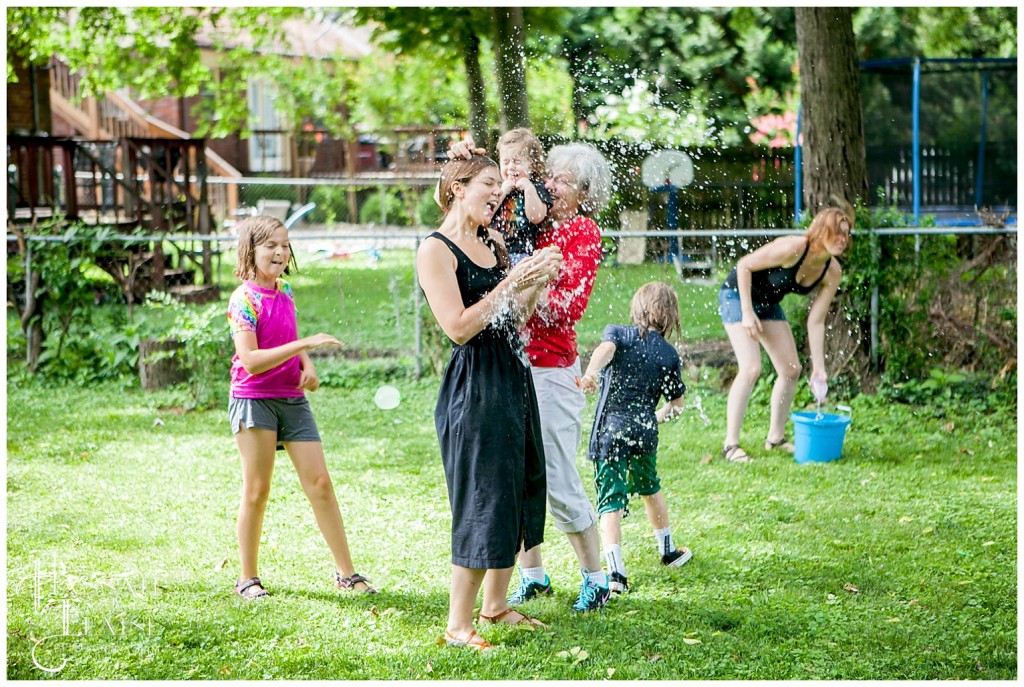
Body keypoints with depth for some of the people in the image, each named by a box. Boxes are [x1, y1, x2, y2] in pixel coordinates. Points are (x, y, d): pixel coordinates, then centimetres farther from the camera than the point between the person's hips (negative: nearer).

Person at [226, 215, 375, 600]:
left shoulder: (285, 291, 9)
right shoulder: (244, 299, -12)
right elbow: (251, 360, -21)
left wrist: (307, 366, 4)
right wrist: (305, 344, -24)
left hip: (292, 398, 6)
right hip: (254, 399, -6)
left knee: (319, 482, 2)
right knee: (257, 489, -1)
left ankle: (346, 572, 8)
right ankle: (248, 579, 10)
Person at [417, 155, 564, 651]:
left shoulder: (492, 242, 13)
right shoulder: (435, 250, -11)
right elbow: (459, 328, -19)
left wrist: (538, 282, -1)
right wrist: (512, 282, -18)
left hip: (513, 376, 8)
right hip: (474, 383, -8)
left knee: (520, 490, 14)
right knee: (482, 502, -8)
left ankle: (495, 604, 28)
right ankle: (458, 625, 0)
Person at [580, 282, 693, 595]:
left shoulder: (619, 333, 3)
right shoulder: (669, 354, 7)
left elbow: (605, 348, -21)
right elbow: (677, 403, 13)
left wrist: (590, 372, -39)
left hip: (610, 431, -2)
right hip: (645, 431, 2)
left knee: (610, 502, -5)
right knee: (650, 490, 26)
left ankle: (616, 571, -19)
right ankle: (667, 551, 43)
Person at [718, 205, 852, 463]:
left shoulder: (832, 272, -12)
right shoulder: (793, 249, -32)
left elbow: (815, 321, -8)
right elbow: (744, 265, -23)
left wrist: (818, 367, -10)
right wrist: (748, 313, -25)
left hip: (768, 303, 8)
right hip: (737, 294, -8)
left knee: (791, 369, 6)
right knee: (751, 368, -20)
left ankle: (776, 437, 22)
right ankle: (730, 444, -15)